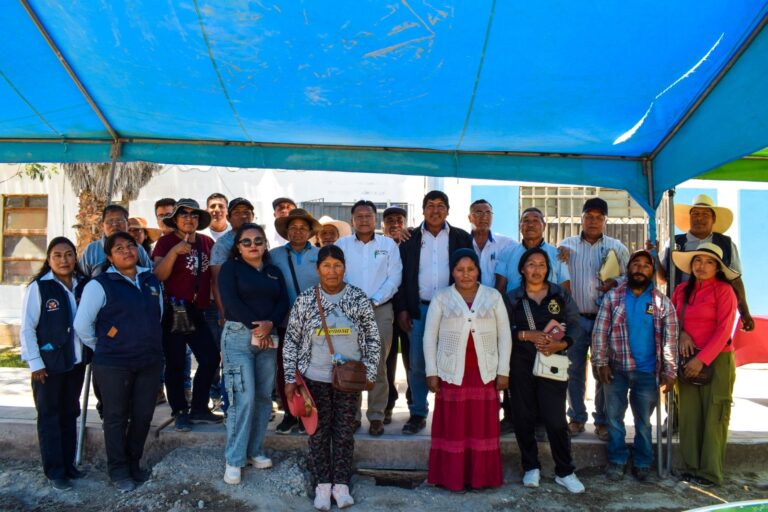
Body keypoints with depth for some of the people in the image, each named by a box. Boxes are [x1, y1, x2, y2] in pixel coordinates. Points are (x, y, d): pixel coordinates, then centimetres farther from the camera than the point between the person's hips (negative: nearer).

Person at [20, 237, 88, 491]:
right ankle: (55, 471, 16)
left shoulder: (83, 285, 2)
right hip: (49, 364, -5)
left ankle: (68, 464, 28)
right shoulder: (38, 287, -11)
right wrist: (35, 363, -13)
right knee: (50, 417, 6)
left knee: (70, 414, 15)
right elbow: (27, 329, -10)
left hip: (76, 361, 5)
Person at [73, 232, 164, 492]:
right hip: (113, 364, -4)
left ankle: (134, 463, 31)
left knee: (143, 415, 11)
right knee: (117, 418, 7)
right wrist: (103, 348, 4)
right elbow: (81, 325, -5)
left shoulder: (152, 280, 8)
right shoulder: (100, 285, -8)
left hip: (150, 361, 5)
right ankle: (118, 470, 23)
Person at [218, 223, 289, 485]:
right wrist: (255, 328, -13)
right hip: (239, 335, -4)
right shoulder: (230, 267, 4)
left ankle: (254, 451, 17)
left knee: (264, 396, 4)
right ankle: (234, 459, 0)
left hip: (269, 336, 5)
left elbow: (283, 302, 6)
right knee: (244, 397, -10)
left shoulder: (274, 271, 16)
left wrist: (269, 324, -13)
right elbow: (230, 301, -9)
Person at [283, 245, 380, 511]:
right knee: (319, 431, 9)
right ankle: (322, 484, 23)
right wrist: (290, 378, -3)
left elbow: (373, 339, 2)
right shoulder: (305, 299, -6)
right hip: (316, 378, 0)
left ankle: (341, 483, 24)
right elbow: (291, 341, -1)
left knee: (344, 431, 9)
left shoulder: (359, 298, -5)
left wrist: (370, 373, 0)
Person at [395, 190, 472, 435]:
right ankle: (417, 414, 17)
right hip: (419, 309, 1)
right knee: (417, 364, 5)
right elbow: (401, 275, 7)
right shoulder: (411, 239, 7)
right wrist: (401, 309, 0)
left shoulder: (461, 238, 6)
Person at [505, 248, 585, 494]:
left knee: (556, 419, -2)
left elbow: (575, 325, 2)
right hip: (521, 364, 1)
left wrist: (561, 344, -14)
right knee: (524, 417, 6)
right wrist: (527, 335, -15)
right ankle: (531, 467, 23)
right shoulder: (512, 297, 4)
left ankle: (565, 472, 14)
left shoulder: (560, 294, 5)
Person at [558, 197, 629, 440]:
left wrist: (615, 283, -11)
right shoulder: (567, 245, 8)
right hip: (575, 318, 1)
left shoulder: (617, 247, 6)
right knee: (574, 370, 7)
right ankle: (576, 418, 20)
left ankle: (603, 421, 17)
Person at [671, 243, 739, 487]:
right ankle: (692, 467, 15)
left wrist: (702, 359, -15)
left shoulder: (724, 290, -6)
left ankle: (710, 473, 9)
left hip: (716, 360, -4)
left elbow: (724, 330, -11)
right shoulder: (682, 290, 8)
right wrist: (682, 333, -3)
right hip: (688, 359, 5)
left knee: (713, 417, -1)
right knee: (689, 414, 5)